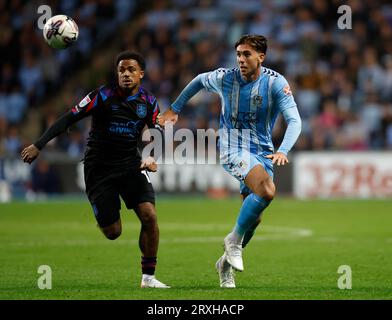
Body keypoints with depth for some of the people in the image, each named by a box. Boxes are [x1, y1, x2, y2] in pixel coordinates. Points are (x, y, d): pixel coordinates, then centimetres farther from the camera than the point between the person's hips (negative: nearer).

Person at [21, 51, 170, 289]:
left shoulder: (149, 102, 1)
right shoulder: (103, 95, -11)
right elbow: (69, 119, -10)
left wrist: (152, 157, -14)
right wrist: (38, 146, -14)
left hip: (131, 164, 3)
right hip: (99, 168, -3)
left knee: (149, 215, -18)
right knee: (113, 232, -8)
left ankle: (148, 277, -5)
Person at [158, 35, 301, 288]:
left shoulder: (275, 82, -9)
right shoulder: (224, 78, -6)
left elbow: (294, 120, -17)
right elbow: (199, 80, 17)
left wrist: (283, 150, -33)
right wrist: (175, 109, 23)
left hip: (263, 153, 3)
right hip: (234, 150, -3)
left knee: (254, 218, 3)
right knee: (267, 191, -30)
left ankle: (227, 262, 27)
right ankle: (234, 239, -13)